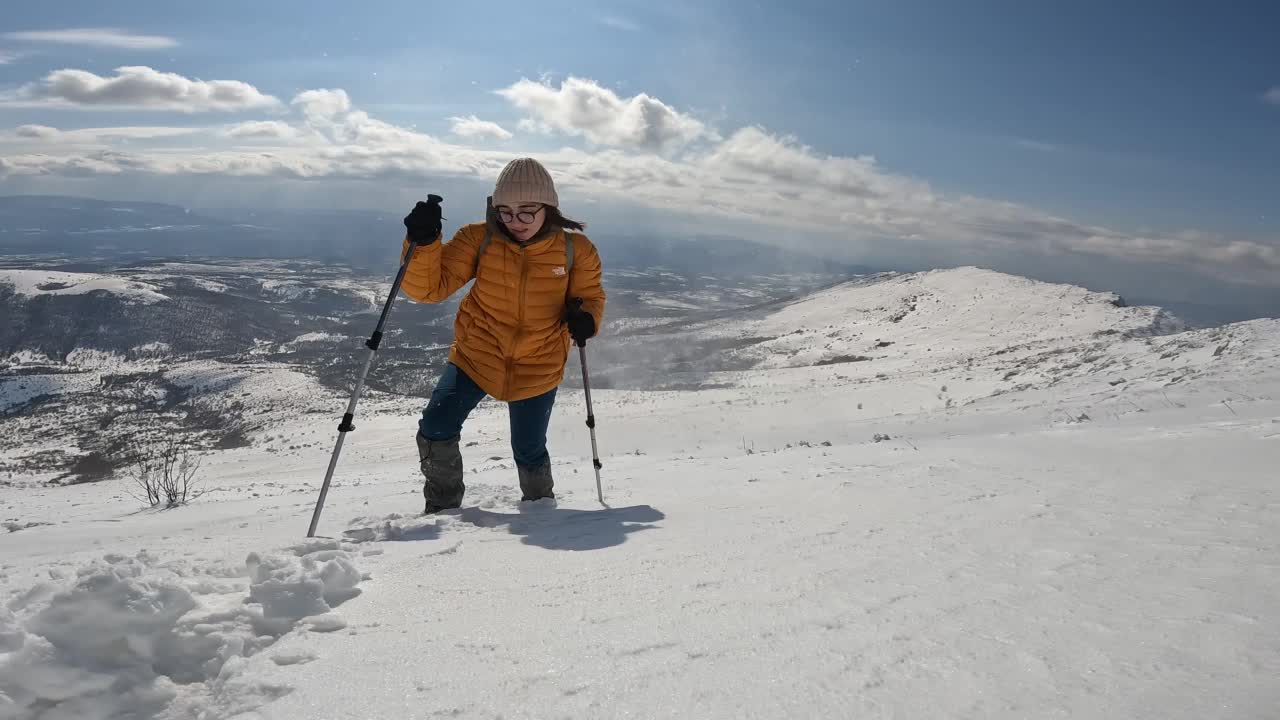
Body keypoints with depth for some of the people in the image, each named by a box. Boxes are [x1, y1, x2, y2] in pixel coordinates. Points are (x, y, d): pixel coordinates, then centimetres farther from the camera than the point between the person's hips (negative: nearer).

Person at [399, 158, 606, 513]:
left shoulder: (575, 250, -12)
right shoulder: (479, 239, -12)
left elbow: (590, 295, 3)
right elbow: (430, 287, -14)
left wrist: (586, 318, -21)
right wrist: (423, 243, -33)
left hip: (538, 369, 0)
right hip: (476, 356, 1)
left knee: (529, 452, 12)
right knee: (436, 428, -11)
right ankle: (443, 506, 16)